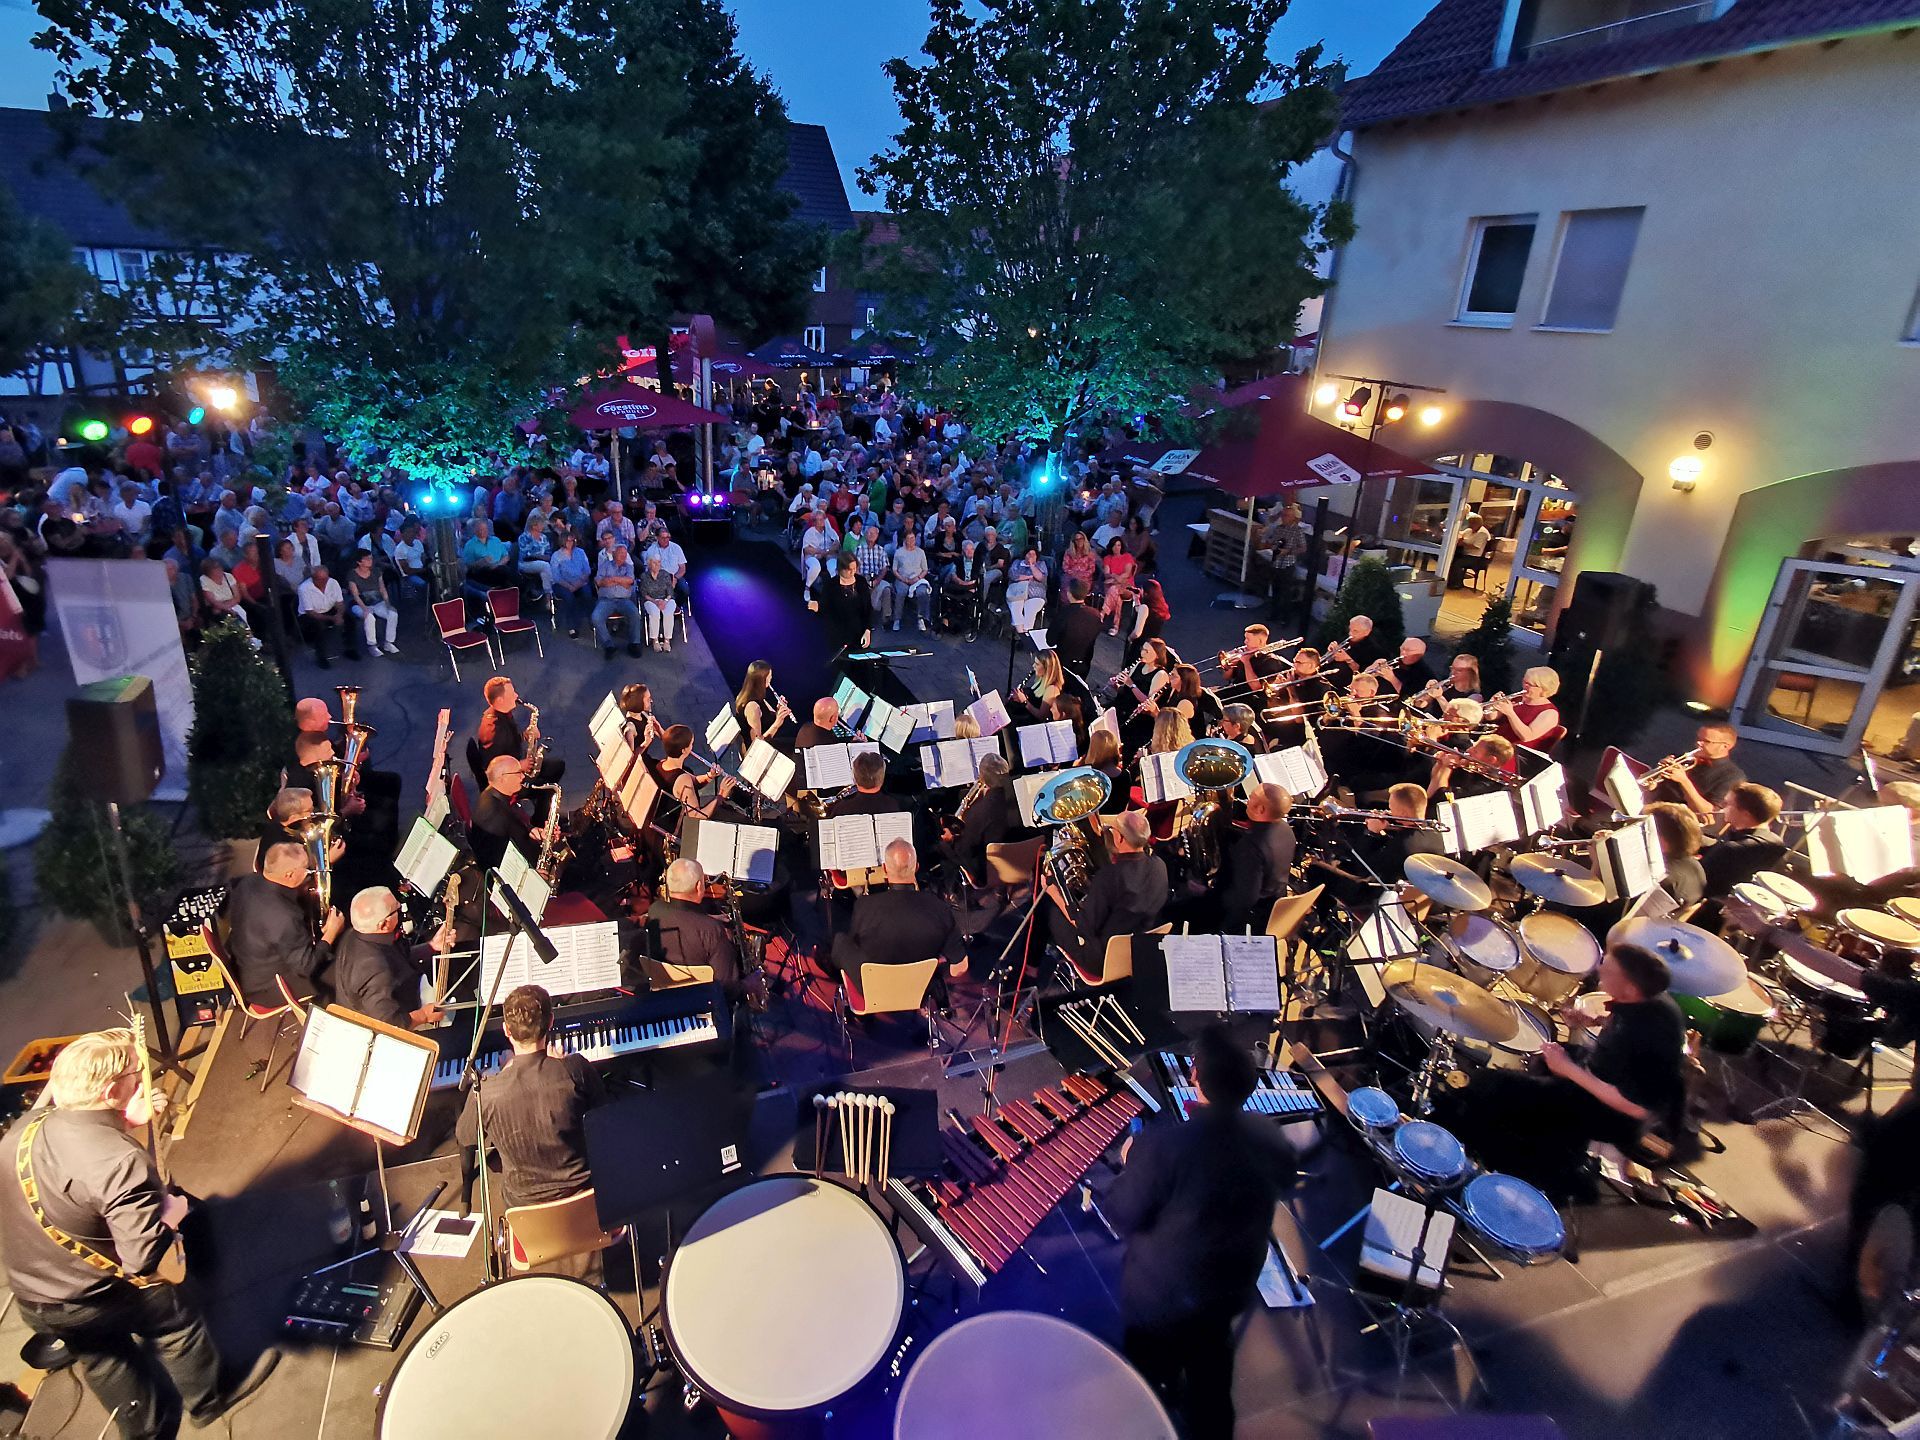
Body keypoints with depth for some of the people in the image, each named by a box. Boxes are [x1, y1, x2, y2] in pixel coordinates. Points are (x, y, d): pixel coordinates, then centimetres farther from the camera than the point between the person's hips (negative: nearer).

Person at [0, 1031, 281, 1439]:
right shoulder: (121, 1161, -36)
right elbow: (143, 1257, -33)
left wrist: (129, 1121, -2)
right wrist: (174, 1210, -15)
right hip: (93, 1300, -6)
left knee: (101, 1360, 28)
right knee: (177, 1319, 21)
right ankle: (209, 1399, 44)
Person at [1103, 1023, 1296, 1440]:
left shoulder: (1161, 1146, -39)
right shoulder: (1272, 1143, -23)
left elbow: (1124, 1217, -25)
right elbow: (1281, 1184, 0)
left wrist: (1129, 1166, -9)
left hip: (1161, 1298, -4)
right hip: (1231, 1290, 4)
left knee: (1151, 1373, 27)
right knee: (1211, 1363, 34)